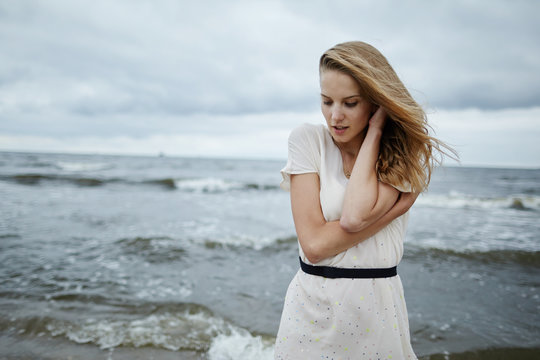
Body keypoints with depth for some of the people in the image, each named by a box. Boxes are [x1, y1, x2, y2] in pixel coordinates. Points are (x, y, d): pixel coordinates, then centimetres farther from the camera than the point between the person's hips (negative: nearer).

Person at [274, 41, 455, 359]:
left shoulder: (403, 153, -5)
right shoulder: (308, 140, -8)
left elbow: (355, 216, -25)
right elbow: (314, 243, -16)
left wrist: (375, 130, -16)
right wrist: (397, 207, -18)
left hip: (376, 308, 1)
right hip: (312, 306, 0)